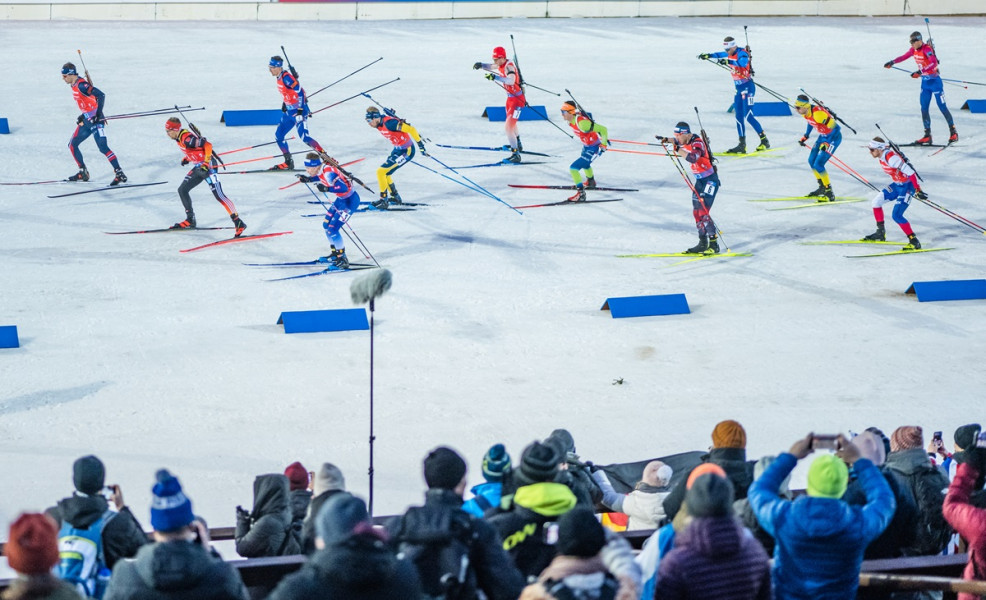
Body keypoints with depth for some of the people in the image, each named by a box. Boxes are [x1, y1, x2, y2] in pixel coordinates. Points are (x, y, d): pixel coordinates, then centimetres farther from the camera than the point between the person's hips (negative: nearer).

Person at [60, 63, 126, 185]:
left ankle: (120, 175, -19)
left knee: (103, 147, -18)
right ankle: (83, 173, 23)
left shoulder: (81, 85, -18)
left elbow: (100, 95, -27)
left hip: (95, 120, -10)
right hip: (87, 121, 10)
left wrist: (98, 114, -31)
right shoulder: (74, 85, 12)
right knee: (72, 145, 14)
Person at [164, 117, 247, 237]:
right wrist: (187, 158, 19)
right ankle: (190, 220, 23)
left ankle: (238, 223, -14)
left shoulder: (187, 138, -22)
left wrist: (206, 163, -27)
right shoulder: (179, 138, 7)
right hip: (198, 167, 10)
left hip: (208, 166, -10)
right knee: (182, 190, 12)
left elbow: (207, 145, -23)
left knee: (219, 195, -14)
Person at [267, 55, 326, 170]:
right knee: (278, 135, 9)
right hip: (289, 111, 10)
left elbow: (300, 92, -23)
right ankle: (288, 163, 16)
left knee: (304, 137, -18)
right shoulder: (280, 77, 7)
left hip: (299, 110, -10)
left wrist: (300, 110, -25)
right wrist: (284, 103, 24)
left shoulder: (286, 77, -20)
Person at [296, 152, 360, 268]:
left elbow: (344, 188, -37)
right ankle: (335, 254, 30)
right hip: (341, 199, 10)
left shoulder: (328, 173, -30)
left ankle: (343, 260, -2)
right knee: (326, 225, 16)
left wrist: (326, 189, -39)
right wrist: (308, 179, 9)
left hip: (350, 201, -10)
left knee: (332, 229, -12)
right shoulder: (322, 169, -3)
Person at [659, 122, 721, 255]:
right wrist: (668, 140, 13)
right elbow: (678, 141, 30)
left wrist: (678, 149, -40)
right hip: (700, 180, 10)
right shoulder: (687, 140, 4)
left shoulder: (697, 143, -22)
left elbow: (692, 158, -42)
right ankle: (703, 243, 15)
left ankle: (714, 245, -15)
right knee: (697, 212, 8)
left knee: (703, 212, -16)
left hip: (710, 180, -10)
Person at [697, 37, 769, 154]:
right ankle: (742, 145, 7)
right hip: (739, 88, 9)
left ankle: (764, 141, -8)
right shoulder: (730, 54, 8)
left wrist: (728, 61, -51)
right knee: (739, 117, 5)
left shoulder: (742, 53, -17)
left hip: (747, 87, -9)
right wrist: (708, 55, 27)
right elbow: (720, 55, 30)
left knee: (748, 116, -15)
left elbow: (743, 62, -40)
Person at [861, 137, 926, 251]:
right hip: (897, 185, 10)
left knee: (896, 215, -16)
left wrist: (918, 191, -26)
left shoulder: (891, 157, -28)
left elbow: (910, 172, -28)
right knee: (877, 201, 11)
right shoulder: (882, 157, 1)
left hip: (907, 186, -10)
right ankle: (880, 233, 22)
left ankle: (914, 241, -8)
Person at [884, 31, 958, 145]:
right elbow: (904, 56, 21)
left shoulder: (927, 49, -21)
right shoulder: (914, 50, 3)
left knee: (942, 107, -3)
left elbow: (934, 63, -36)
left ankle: (953, 132, 8)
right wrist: (892, 62, 13)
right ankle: (927, 136, 5)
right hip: (925, 82, 8)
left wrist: (920, 72, -43)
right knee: (924, 108, 1)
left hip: (935, 81, -8)